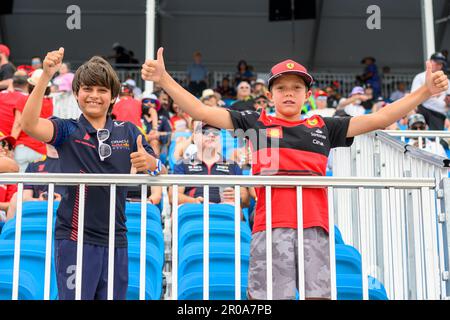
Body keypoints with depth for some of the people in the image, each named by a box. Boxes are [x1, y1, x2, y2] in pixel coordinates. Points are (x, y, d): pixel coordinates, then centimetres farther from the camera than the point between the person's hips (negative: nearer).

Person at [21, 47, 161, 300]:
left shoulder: (128, 132, 7)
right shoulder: (67, 130, -1)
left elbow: (159, 170, 4)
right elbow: (30, 125, -19)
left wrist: (150, 162, -20)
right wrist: (46, 76, -28)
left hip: (116, 239, 3)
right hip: (75, 238, -3)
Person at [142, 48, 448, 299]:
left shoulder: (323, 127, 17)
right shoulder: (256, 123, 13)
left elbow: (378, 119, 16)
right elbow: (202, 111, 9)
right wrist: (163, 78, 0)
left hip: (315, 226, 2)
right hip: (271, 225, -2)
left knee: (319, 294, 2)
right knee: (266, 295, -3)